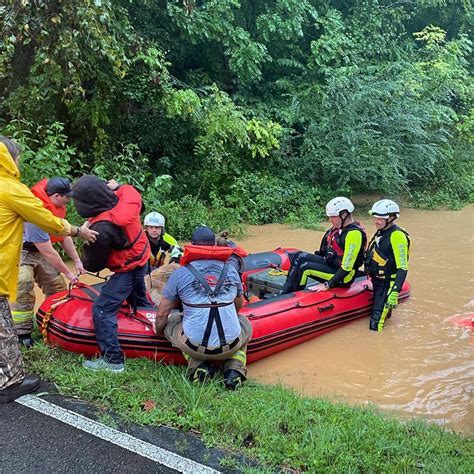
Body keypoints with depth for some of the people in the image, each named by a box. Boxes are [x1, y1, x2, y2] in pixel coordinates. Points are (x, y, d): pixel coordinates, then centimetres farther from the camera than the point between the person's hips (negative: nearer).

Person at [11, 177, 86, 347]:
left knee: (58, 287, 9)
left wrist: (77, 261, 2)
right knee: (23, 289, -18)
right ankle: (22, 334, -4)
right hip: (20, 252, -9)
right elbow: (47, 252, -28)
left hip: (38, 250, 9)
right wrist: (68, 273, -18)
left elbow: (64, 235, 3)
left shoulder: (56, 207, -9)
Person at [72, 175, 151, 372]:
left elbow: (93, 265, -17)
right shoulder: (127, 194, -16)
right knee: (139, 302, 30)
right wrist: (114, 185, 0)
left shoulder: (101, 229, -33)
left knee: (102, 310, -6)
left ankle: (113, 359, -4)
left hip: (126, 270, -9)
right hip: (142, 260, 9)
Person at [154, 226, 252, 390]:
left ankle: (198, 366, 8)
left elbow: (161, 315, 5)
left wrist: (158, 332, 27)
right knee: (245, 323, 33)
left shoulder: (180, 274, -1)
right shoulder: (231, 270, 7)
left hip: (195, 347, -2)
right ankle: (235, 369, 10)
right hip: (231, 346, 2)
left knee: (171, 321, 26)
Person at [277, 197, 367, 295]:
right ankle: (285, 292, -6)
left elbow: (347, 267, -25)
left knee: (305, 267, -22)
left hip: (343, 276, -9)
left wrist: (327, 285, -25)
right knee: (299, 257, -2)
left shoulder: (354, 233, -23)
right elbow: (327, 248, 17)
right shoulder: (339, 227, 5)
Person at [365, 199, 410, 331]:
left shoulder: (397, 236, -17)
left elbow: (402, 268, -22)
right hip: (376, 282, 9)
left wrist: (395, 292, -29)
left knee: (375, 326, -16)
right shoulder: (380, 232, 11)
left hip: (388, 284, -9)